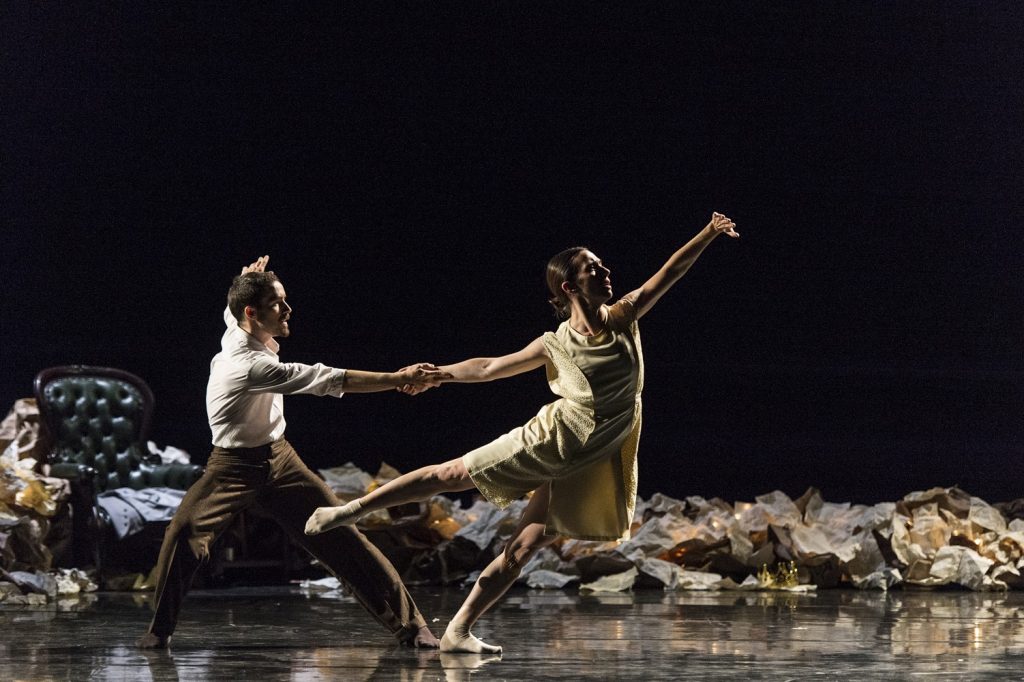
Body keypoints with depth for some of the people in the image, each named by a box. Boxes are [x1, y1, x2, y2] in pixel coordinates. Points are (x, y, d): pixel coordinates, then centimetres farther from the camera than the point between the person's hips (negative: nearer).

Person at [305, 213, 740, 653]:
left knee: (524, 548, -1)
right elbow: (491, 367, 4)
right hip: (549, 440, -1)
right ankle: (350, 511, 10)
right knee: (453, 474, -3)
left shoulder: (623, 319, -3)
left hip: (588, 464, 1)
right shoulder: (555, 345, -6)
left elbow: (669, 273, -6)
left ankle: (458, 633, 4)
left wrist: (708, 233, -15)